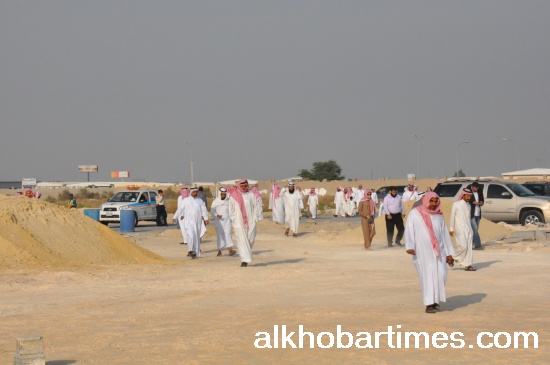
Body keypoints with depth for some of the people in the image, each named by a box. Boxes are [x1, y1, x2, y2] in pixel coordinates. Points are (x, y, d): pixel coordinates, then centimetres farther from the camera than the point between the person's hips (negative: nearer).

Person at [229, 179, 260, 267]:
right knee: (242, 240, -10)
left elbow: (255, 207, 9)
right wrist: (234, 221, 0)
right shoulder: (233, 196, 3)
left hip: (250, 222, 2)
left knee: (251, 240, 3)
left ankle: (246, 257, 26)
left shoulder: (251, 195, 6)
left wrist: (254, 219, 1)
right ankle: (244, 260, -14)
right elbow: (231, 210, 6)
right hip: (239, 222, -2)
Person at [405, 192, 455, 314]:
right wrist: (409, 246, -18)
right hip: (421, 251, -4)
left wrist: (449, 253, 11)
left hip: (437, 251, 4)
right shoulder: (415, 213, 2)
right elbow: (409, 230, -5)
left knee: (441, 274, -6)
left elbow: (445, 235, 15)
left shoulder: (439, 216, 14)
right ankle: (429, 304, -3)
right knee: (427, 275, -6)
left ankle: (435, 299, 15)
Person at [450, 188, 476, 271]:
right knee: (463, 246, -15)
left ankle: (467, 265, 2)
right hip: (459, 229, -6)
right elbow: (452, 217, -4)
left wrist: (470, 229, 18)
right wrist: (451, 229, -9)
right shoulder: (456, 204, -3)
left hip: (468, 229, 6)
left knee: (469, 247, 0)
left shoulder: (468, 205, 15)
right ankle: (453, 257, 7)